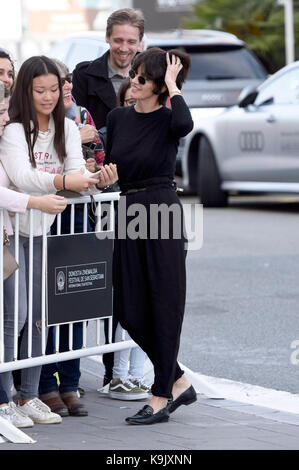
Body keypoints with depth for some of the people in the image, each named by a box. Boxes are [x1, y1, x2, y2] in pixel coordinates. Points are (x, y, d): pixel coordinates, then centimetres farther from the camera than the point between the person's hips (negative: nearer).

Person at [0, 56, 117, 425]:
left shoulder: (66, 128, 6)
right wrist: (62, 180, -39)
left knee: (39, 316, 7)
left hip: (42, 229, 6)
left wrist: (98, 179, -27)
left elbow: (75, 173, -5)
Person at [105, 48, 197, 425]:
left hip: (161, 212, -7)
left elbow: (185, 124, -31)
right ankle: (178, 382, 21)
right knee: (131, 311, 6)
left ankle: (162, 395, 7)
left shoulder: (168, 120, -6)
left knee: (164, 305, -1)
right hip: (128, 212, 7)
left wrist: (172, 84, -18)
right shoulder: (117, 118, 12)